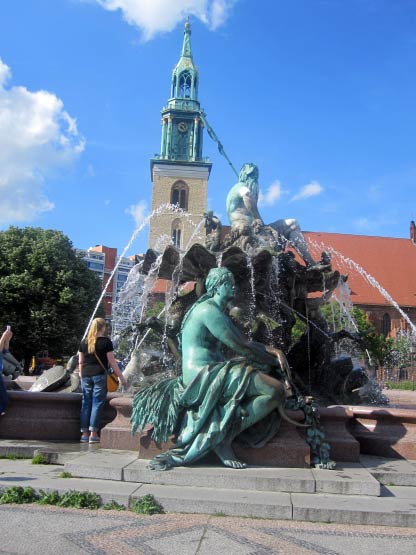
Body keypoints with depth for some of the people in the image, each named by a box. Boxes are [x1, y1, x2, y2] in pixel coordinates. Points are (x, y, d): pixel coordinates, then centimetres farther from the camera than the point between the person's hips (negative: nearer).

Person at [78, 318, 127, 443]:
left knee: (86, 403, 9)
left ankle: (84, 433, 12)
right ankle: (93, 434, 1)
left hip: (86, 375, 4)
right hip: (100, 375, -4)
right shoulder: (106, 341, -4)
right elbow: (112, 361, -5)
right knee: (97, 403, 1)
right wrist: (121, 377, 0)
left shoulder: (84, 342, 9)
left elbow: (81, 361, 12)